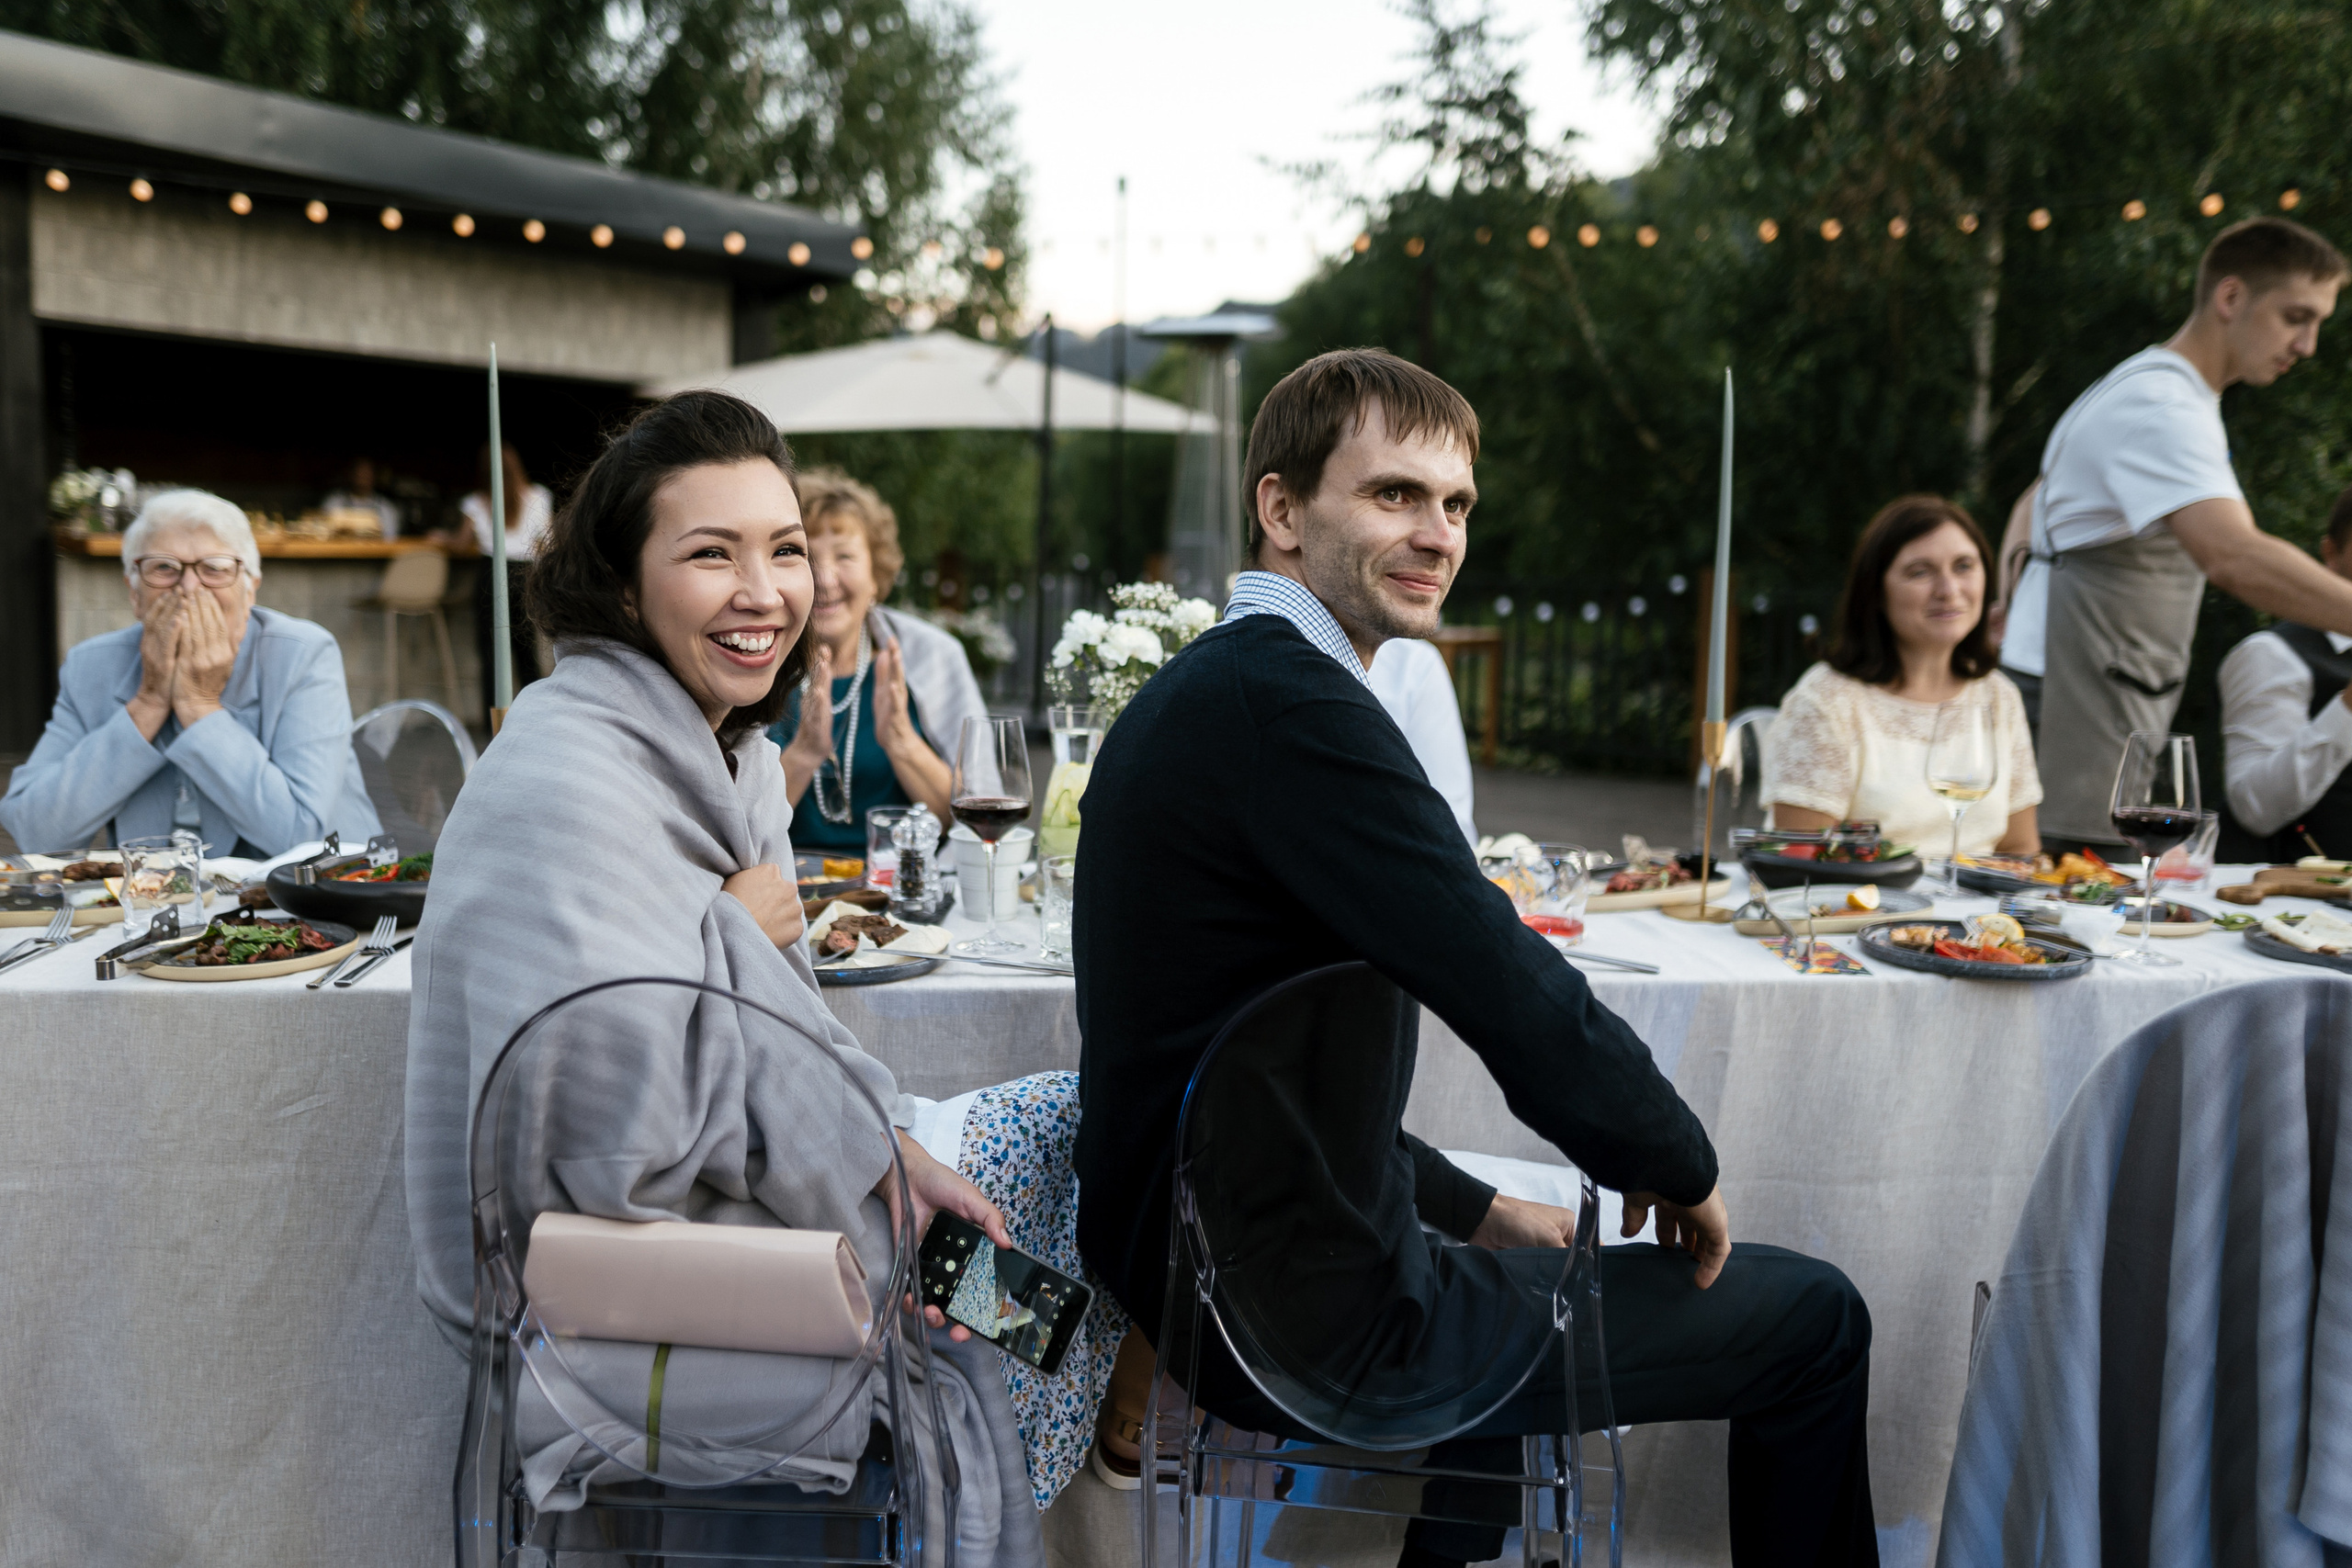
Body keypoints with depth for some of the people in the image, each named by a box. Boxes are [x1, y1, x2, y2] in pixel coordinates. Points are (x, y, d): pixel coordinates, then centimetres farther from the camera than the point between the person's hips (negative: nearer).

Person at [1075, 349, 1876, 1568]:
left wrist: (1475, 1210, 15)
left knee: (1533, 1270, 37)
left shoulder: (1196, 692, 9)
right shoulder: (1291, 705, -22)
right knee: (1814, 1318, 6)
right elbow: (1528, 1008, -24)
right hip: (1326, 1328, -10)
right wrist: (1685, 1171, -4)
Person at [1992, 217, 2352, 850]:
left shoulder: (2165, 389, 18)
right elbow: (2234, 558, -32)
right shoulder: (2161, 406, -17)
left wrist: (2015, 603, 8)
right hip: (2080, 702, -10)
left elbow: (2032, 505, 24)